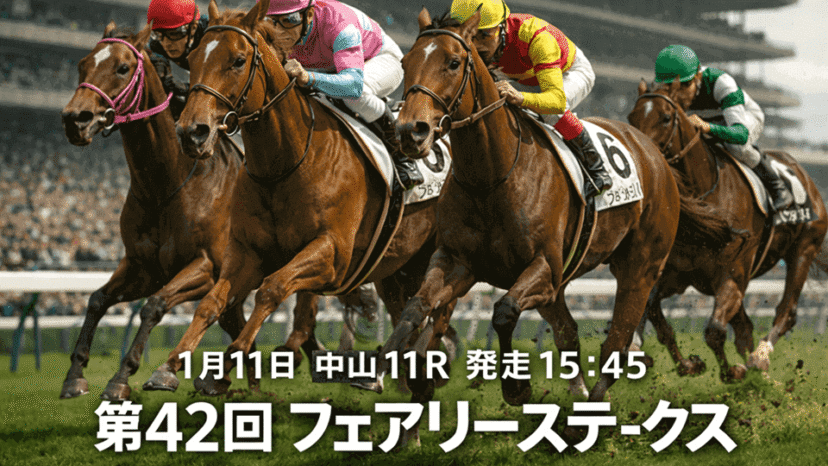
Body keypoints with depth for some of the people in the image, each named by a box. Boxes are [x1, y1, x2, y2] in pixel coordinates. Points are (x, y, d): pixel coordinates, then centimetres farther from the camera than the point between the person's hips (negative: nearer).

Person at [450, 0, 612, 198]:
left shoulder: (535, 37, -47)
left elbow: (557, 100, -55)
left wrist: (520, 98, -75)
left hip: (572, 72, -6)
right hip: (529, 80, 6)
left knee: (554, 109, -36)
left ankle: (596, 169, -16)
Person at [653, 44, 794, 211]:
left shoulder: (720, 82, -42)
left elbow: (742, 134, -52)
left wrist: (707, 127, -69)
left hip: (746, 117, -6)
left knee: (736, 146, -37)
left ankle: (777, 187, -13)